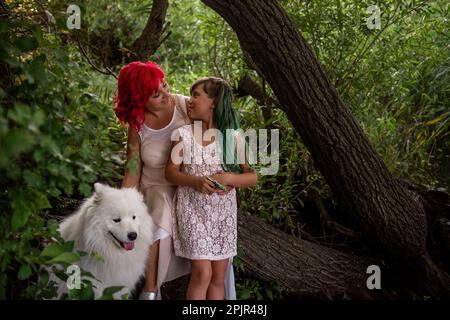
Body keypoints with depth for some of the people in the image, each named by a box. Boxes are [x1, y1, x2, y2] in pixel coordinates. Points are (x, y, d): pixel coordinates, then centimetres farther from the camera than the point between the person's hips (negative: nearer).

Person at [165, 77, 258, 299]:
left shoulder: (232, 137, -2)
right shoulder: (183, 134, -4)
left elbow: (252, 177, -1)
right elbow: (171, 172, -2)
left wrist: (227, 178, -19)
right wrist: (196, 182, -21)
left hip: (223, 211, 2)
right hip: (193, 209, -2)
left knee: (218, 276, 5)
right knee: (202, 273, -11)